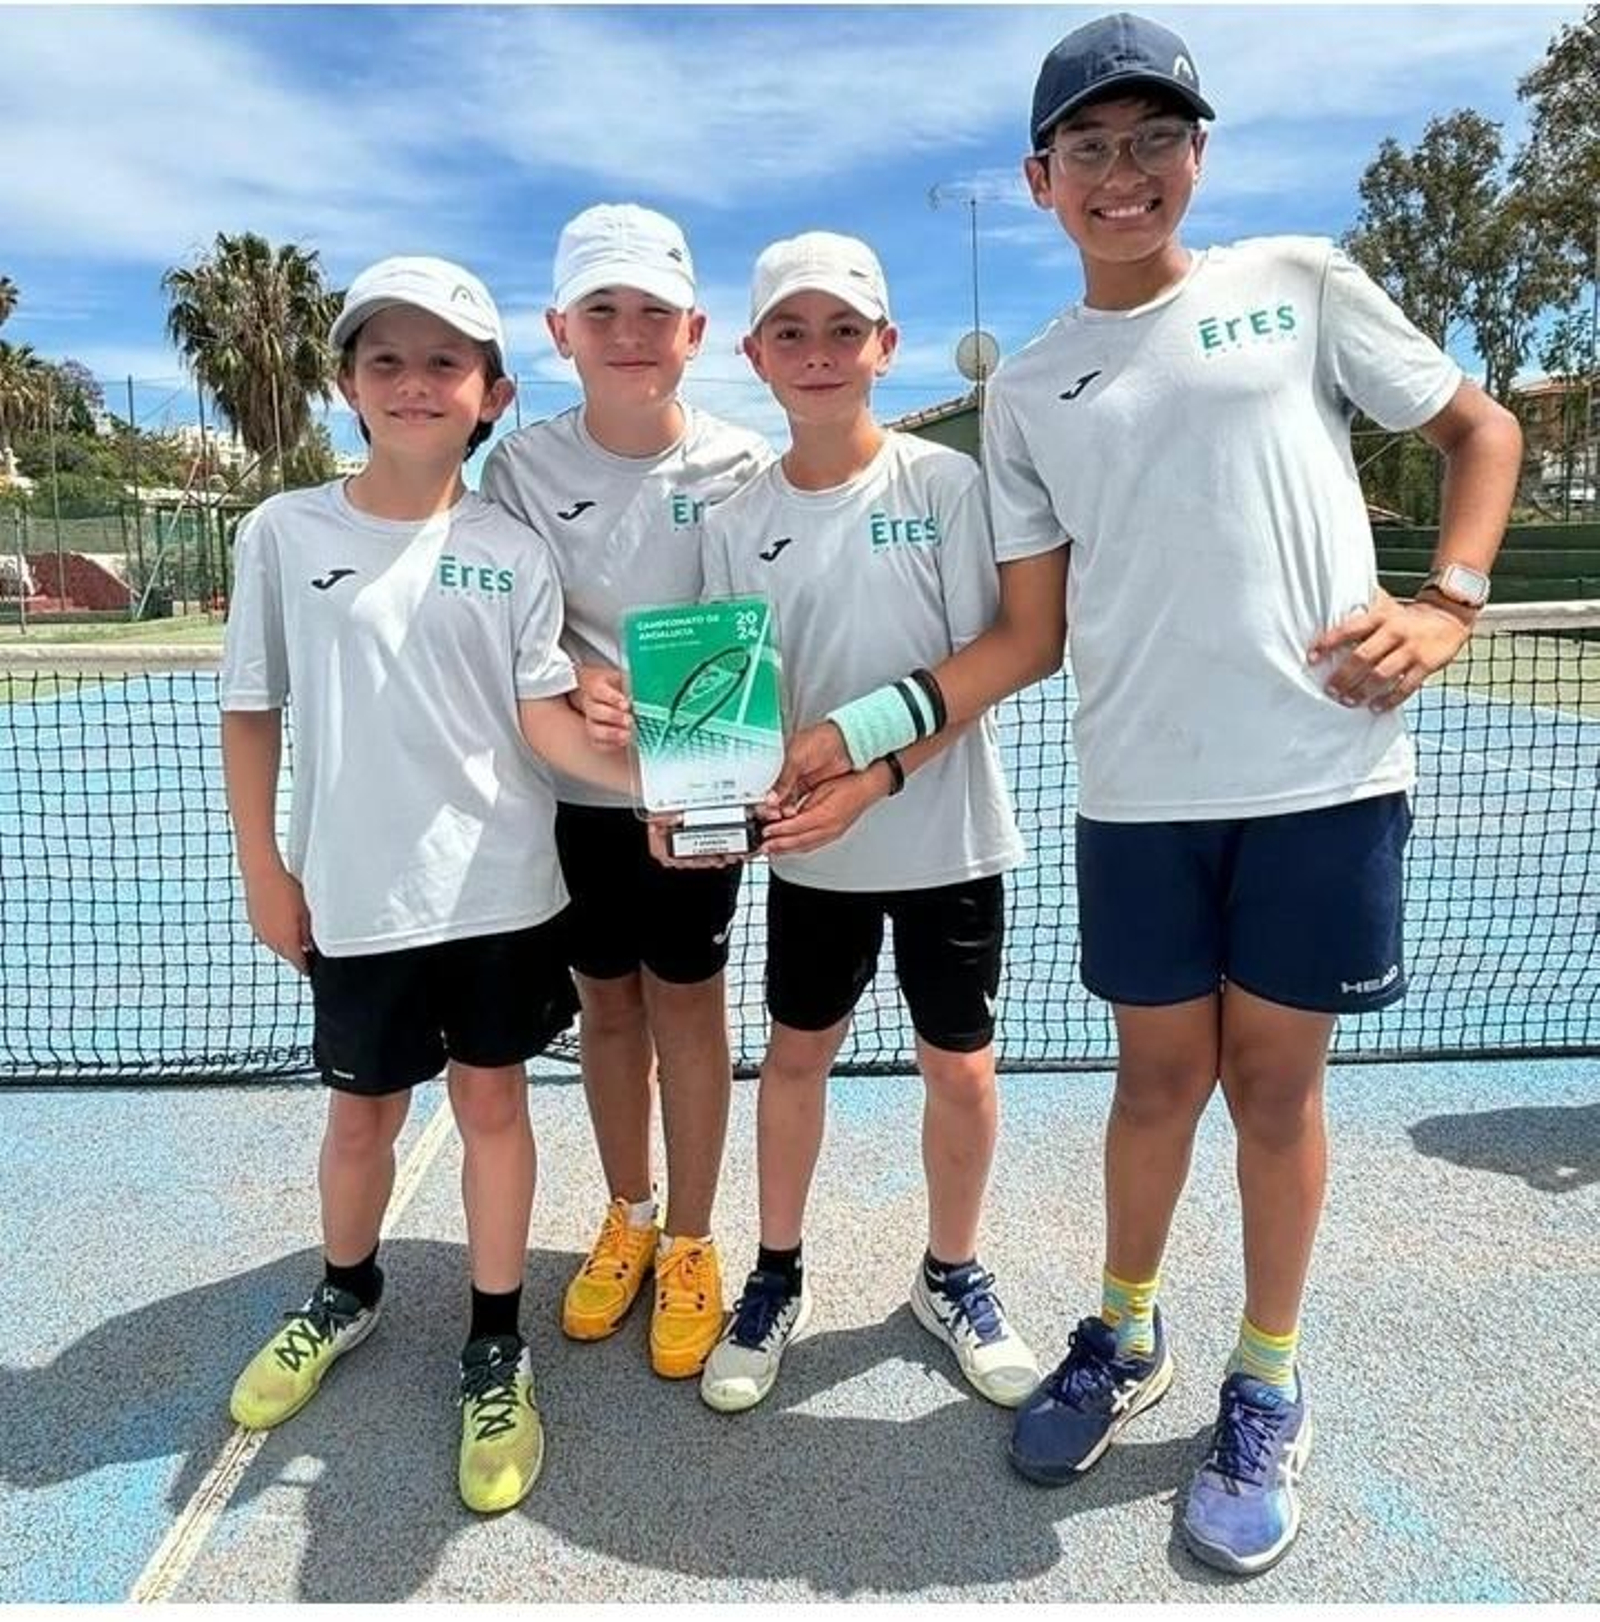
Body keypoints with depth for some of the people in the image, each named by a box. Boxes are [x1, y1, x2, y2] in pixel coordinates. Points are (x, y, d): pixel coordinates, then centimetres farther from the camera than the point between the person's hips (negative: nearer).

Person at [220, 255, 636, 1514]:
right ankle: (347, 1293, 46)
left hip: (498, 889, 0)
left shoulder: (514, 551, -3)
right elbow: (251, 711, 4)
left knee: (493, 1101, 10)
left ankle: (497, 1352, 28)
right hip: (355, 896, 1)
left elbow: (544, 716, -6)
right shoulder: (283, 534, -2)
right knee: (362, 1115, 16)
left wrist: (650, 771, -23)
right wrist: (262, 869, 3)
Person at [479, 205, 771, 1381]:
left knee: (687, 1005, 7)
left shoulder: (739, 465, -6)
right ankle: (627, 1219, 35)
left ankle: (689, 1244, 26)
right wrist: (577, 683, -21)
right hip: (574, 786, 2)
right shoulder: (525, 463, -3)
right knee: (606, 1004, 14)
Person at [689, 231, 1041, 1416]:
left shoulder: (945, 483, -7)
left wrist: (876, 775, -23)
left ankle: (953, 1276, 33)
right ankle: (778, 1278, 33)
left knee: (961, 1066, 8)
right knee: (796, 1056, 13)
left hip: (946, 835, -1)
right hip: (811, 847, 2)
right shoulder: (738, 521, 0)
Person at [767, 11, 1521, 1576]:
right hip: (1139, 793, 1)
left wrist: (1444, 605, -3)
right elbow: (1032, 630, 5)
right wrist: (859, 730, -6)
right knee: (1161, 1075, 11)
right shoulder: (1026, 389, 9)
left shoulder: (1297, 282, 6)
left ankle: (1265, 1391, 30)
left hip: (1322, 771, -1)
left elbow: (1482, 428, 13)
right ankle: (1123, 1337, 36)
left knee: (1275, 1081, 7)